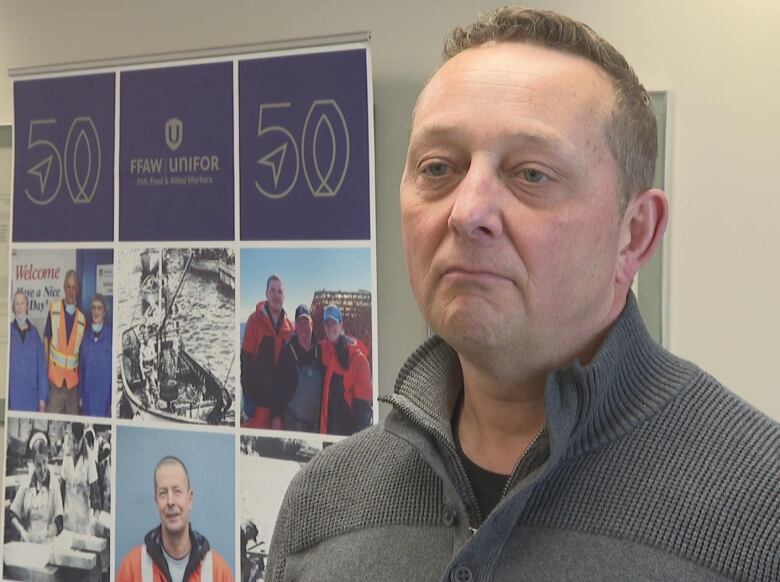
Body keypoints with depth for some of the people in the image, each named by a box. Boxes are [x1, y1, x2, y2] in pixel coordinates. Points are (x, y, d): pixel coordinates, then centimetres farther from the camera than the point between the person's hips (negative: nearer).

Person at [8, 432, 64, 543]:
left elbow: (58, 525, -5)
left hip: (46, 544, -2)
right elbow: (13, 516, 10)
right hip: (27, 544, 2)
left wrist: (45, 534, -20)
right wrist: (22, 531, -5)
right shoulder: (26, 485, 6)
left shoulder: (54, 484, -2)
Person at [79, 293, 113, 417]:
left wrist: (114, 401, -9)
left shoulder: (111, 335, -7)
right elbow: (81, 367, 12)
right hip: (87, 396, 4)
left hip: (105, 396, -4)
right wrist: (80, 396, 9)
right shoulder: (86, 335, 7)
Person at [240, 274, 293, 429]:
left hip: (280, 398, 4)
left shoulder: (289, 327, 10)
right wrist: (248, 397, -11)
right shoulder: (255, 320, -2)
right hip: (258, 395, -4)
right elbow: (246, 360, -5)